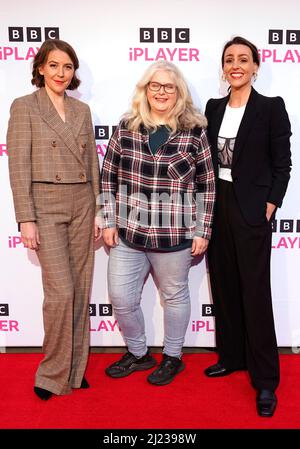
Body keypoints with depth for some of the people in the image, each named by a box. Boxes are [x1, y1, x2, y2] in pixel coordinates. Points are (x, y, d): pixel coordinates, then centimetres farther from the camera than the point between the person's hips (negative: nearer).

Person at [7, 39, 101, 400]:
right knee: (61, 292, -9)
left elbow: (92, 163, 14)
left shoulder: (82, 110, 13)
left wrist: (97, 212, 9)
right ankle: (52, 373, 13)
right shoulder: (24, 107, -1)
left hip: (82, 206, 5)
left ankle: (75, 369, 23)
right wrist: (26, 219, -13)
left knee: (80, 291, 8)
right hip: (45, 206, -5)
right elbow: (19, 167, -7)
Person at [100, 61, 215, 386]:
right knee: (121, 299, 9)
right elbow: (108, 177, 8)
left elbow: (207, 185, -1)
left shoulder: (194, 131, -3)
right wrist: (108, 222, 3)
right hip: (128, 233, 3)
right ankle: (138, 354, 35)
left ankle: (172, 357, 36)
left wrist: (203, 231, -2)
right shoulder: (126, 127, 4)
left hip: (174, 235, -3)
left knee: (174, 296, 13)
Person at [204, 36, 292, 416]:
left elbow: (282, 164, -5)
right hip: (216, 206, 6)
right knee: (224, 286, 13)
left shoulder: (271, 107, -4)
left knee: (255, 294, -2)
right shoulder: (214, 107, 10)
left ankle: (265, 380, 10)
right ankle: (231, 357, 30)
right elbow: (208, 159, 12)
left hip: (250, 210, -5)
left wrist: (270, 207, -11)